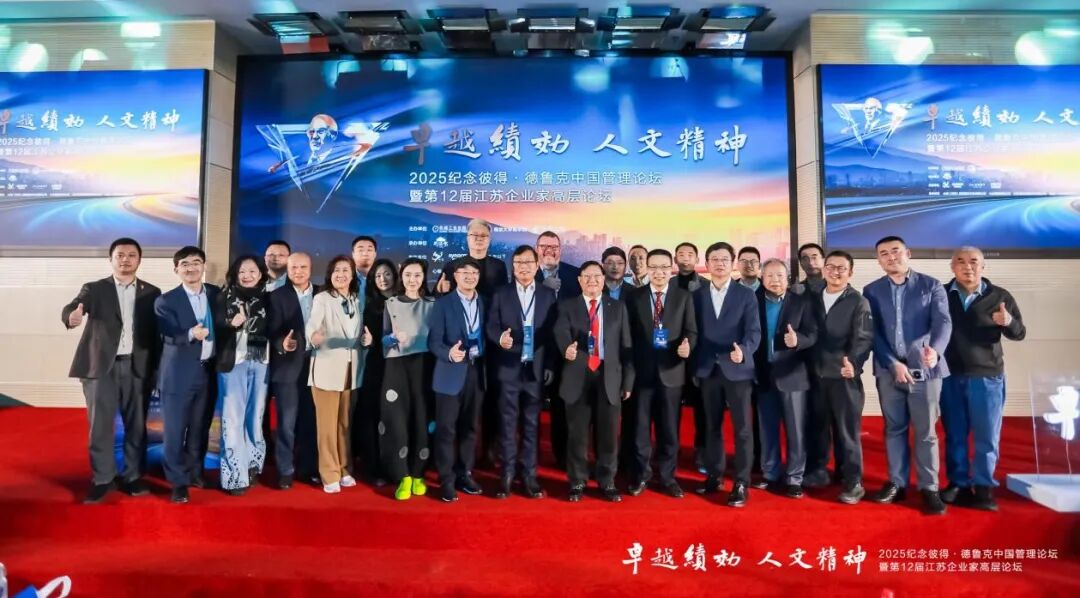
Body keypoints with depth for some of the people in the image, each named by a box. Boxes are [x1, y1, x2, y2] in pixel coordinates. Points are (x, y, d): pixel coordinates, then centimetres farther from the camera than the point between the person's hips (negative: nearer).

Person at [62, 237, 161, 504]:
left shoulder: (152, 293, 8)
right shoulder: (94, 289, 6)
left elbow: (157, 331, 7)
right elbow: (71, 307, -13)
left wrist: (156, 367, -1)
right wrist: (73, 316, -39)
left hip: (138, 367, 1)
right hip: (101, 366, -1)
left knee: (136, 425, 6)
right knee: (100, 425, 3)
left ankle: (133, 476, 18)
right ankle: (102, 479, 15)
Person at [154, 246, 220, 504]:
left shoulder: (217, 294, 5)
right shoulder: (166, 301, -7)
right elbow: (169, 337, -19)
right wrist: (191, 334, -36)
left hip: (208, 371, 4)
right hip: (179, 374, -4)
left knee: (200, 427, 16)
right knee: (175, 430, 4)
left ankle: (194, 471, 33)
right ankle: (178, 481, 17)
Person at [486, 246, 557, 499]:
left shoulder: (548, 295, 7)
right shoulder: (501, 294, 7)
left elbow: (553, 332, 4)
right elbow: (491, 326, 1)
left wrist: (551, 366, -1)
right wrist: (500, 337, -22)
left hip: (536, 369, 1)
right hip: (508, 369, 0)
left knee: (532, 424, 6)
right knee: (508, 423, 4)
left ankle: (529, 475, 15)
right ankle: (507, 475, 14)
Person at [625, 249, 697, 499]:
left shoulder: (684, 297, 5)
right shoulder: (635, 296, 5)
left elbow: (691, 330, 2)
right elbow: (629, 333, 3)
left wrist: (687, 345, -20)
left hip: (671, 371, 0)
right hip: (642, 371, 0)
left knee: (669, 428, 8)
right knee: (640, 426, 7)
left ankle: (668, 477, 22)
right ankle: (640, 475, 22)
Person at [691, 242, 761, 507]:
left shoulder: (746, 295, 1)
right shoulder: (697, 295, 8)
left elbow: (754, 331, -7)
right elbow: (695, 332, 7)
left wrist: (743, 351, -27)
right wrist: (694, 368, 3)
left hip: (737, 369, -2)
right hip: (708, 370, 3)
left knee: (742, 428, 0)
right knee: (712, 426, 11)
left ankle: (741, 483, 8)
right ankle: (713, 476, 23)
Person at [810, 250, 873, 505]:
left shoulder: (859, 302, -3)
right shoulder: (813, 298, 9)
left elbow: (864, 338, -13)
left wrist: (853, 363, -30)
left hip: (844, 376, -3)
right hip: (816, 374, 4)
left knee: (847, 430, 2)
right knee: (819, 427, 12)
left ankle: (853, 482, 13)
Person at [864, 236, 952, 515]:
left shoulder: (931, 285, 1)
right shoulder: (872, 290, 5)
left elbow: (943, 322, -10)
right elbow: (874, 332, 0)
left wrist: (936, 349, -30)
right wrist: (894, 364, -12)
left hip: (924, 369, -2)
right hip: (888, 370, 2)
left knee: (926, 432, 3)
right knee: (894, 429, 10)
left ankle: (929, 488, 13)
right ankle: (897, 483, 20)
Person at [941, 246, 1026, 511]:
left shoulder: (1000, 296, 1)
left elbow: (1020, 333, 0)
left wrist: (1008, 323, -21)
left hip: (987, 376, 0)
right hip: (950, 376, 0)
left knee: (987, 436, 5)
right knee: (954, 434, 9)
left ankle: (983, 487, 16)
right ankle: (958, 484, 19)